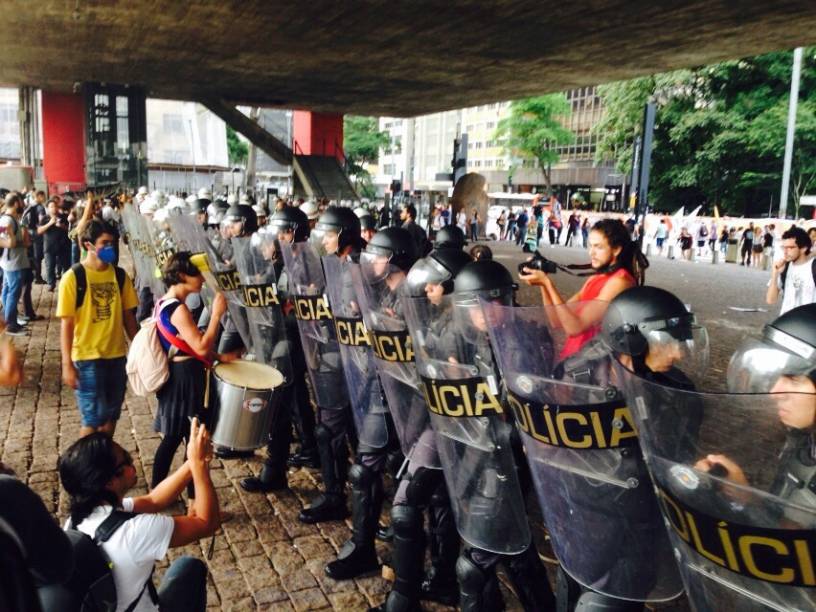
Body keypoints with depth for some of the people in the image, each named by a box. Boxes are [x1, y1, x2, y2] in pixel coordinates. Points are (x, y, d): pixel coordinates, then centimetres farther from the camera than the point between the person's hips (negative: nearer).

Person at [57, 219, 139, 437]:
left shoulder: (120, 275, 2)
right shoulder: (73, 277, -10)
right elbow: (66, 323, -10)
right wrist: (67, 364, -12)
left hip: (117, 355, 5)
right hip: (87, 357, -4)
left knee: (110, 416, 15)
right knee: (92, 419, 1)